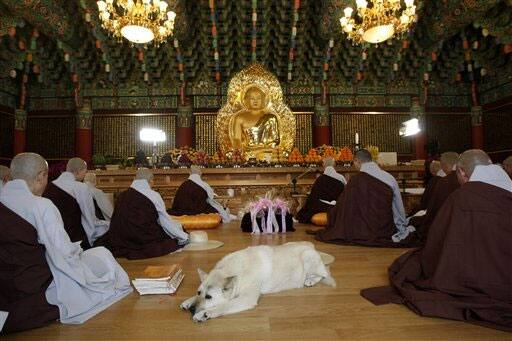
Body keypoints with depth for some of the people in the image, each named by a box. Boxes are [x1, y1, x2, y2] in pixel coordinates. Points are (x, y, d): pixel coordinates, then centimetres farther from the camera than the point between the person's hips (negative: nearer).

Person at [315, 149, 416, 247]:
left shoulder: (356, 180, -14)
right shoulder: (390, 178, -5)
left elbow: (342, 207, -3)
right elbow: (399, 208, 5)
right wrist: (402, 228, 19)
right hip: (387, 233, 5)